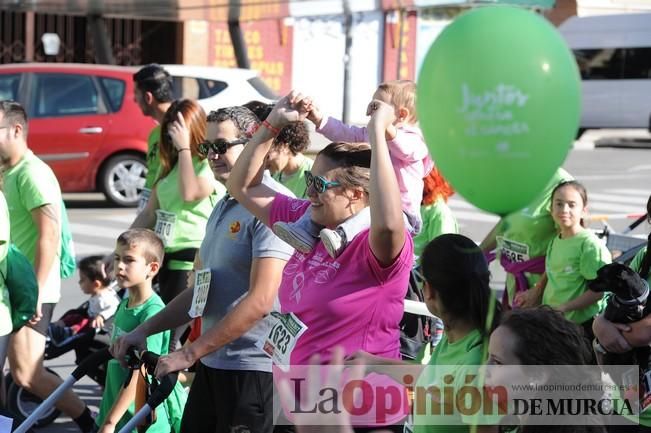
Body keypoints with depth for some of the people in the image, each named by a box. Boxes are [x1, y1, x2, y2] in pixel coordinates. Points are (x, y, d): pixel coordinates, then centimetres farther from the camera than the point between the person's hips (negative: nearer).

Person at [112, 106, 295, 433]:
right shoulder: (224, 207, 16)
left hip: (253, 369, -9)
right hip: (211, 363, 9)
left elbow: (260, 302, -22)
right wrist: (144, 330, 14)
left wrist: (190, 352, -19)